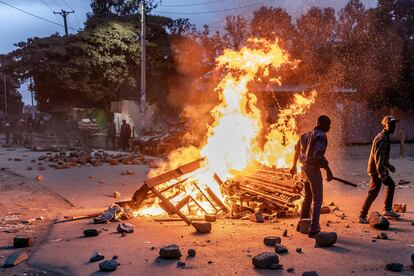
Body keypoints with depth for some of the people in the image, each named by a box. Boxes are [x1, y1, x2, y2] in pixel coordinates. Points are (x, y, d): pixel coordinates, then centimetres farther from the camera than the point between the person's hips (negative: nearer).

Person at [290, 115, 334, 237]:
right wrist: (328, 170, -20)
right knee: (317, 200, -4)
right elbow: (318, 156, -26)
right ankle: (313, 229, -8)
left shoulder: (306, 135, 13)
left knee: (307, 197, 22)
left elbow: (297, 150, 24)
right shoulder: (321, 136, -15)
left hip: (304, 167, 9)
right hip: (313, 169, -9)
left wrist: (294, 166, 36)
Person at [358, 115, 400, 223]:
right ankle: (362, 216, -4)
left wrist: (388, 165, 26)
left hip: (381, 167, 11)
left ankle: (388, 210, 28)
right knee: (373, 192, -9)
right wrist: (382, 174, -29)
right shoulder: (381, 139, -21)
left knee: (391, 185, 21)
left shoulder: (386, 137, 12)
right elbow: (378, 158, -27)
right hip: (376, 169, -11)